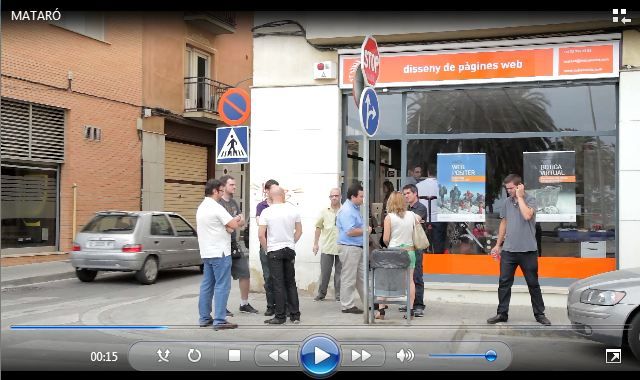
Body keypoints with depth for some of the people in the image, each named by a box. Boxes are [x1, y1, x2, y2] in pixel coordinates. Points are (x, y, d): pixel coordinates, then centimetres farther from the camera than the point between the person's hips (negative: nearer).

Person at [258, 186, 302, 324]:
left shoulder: (267, 212, -10)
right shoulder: (293, 209, 0)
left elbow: (261, 234, -12)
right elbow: (299, 231, 7)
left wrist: (266, 249, 2)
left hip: (274, 250, -3)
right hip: (290, 250, 3)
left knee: (278, 284, 0)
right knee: (291, 283, 11)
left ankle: (280, 316, 3)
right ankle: (295, 315, 14)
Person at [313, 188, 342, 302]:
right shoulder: (325, 212, 6)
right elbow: (318, 227, 13)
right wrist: (315, 243, 10)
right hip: (327, 247, 1)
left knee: (340, 272, 5)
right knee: (324, 272, 5)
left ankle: (339, 295, 15)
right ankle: (321, 293, 17)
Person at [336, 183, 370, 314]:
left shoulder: (355, 208, 15)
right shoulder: (346, 211, -17)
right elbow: (350, 231, -26)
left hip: (358, 247, 10)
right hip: (349, 248, -10)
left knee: (362, 276, 16)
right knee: (349, 279, -2)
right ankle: (348, 306, 5)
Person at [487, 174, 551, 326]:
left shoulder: (530, 200, -5)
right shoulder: (506, 202, 8)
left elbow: (527, 215, -25)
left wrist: (520, 196, -16)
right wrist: (498, 245, 17)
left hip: (528, 250, -4)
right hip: (508, 250, 4)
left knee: (533, 283, 6)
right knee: (504, 283, 3)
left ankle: (539, 314, 18)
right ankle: (502, 313, 11)